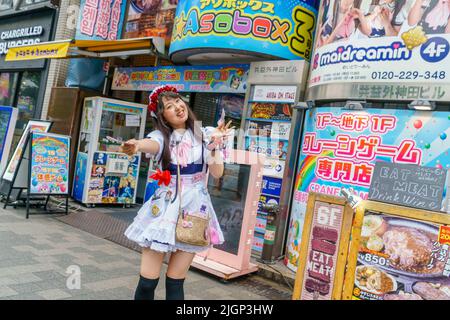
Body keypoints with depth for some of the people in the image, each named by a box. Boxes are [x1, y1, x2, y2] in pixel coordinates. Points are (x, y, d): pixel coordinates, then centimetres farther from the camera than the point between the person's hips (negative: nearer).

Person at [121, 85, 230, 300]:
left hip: (194, 208, 0)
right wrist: (137, 145, -48)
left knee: (175, 282, 5)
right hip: (164, 208, 0)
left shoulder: (204, 135, 5)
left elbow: (217, 173, 0)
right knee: (147, 281, -2)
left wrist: (214, 144, -12)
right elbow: (151, 144, -25)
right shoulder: (161, 136, 1)